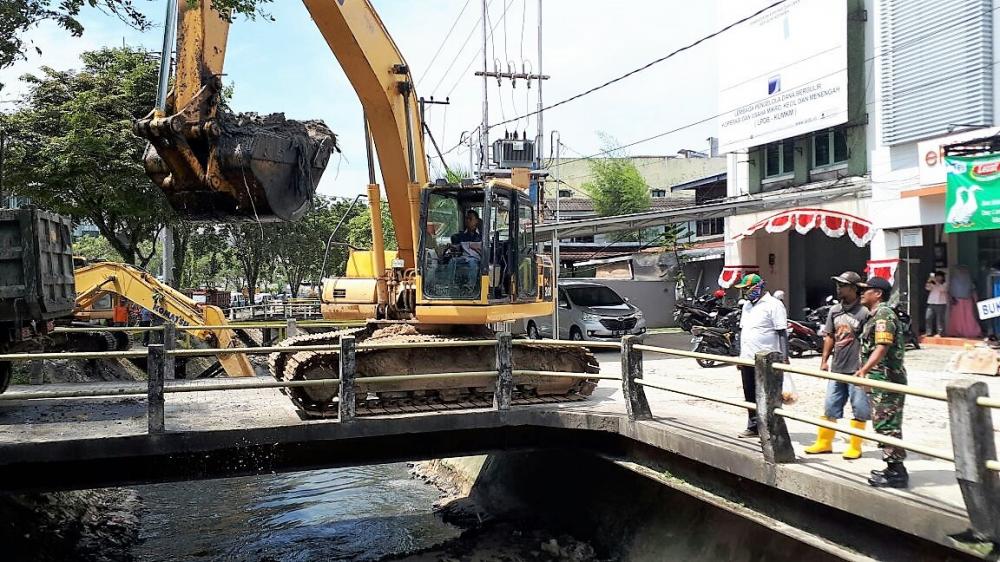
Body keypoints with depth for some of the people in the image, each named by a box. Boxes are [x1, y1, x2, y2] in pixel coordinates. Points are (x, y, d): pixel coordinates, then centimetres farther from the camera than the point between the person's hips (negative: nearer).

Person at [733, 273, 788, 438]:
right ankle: (753, 426, 24)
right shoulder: (747, 305, 17)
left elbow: (782, 332, -12)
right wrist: (740, 355, 20)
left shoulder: (773, 305, -9)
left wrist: (784, 357, -17)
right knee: (750, 395, 13)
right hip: (747, 359, 8)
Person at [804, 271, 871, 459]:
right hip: (836, 369, 7)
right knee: (830, 406, 13)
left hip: (856, 370, -7)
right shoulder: (835, 311, 9)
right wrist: (824, 360, 10)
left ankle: (855, 447, 15)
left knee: (859, 410, 4)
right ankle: (824, 442, 23)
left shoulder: (864, 312, -12)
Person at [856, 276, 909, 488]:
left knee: (887, 426, -7)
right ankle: (893, 468, 22)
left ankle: (897, 472, -2)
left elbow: (882, 347, -24)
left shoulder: (883, 314, -13)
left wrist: (864, 370, -30)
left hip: (886, 380, -11)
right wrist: (865, 371, 28)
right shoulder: (876, 315, 19)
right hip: (880, 380, 11)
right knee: (883, 425, 15)